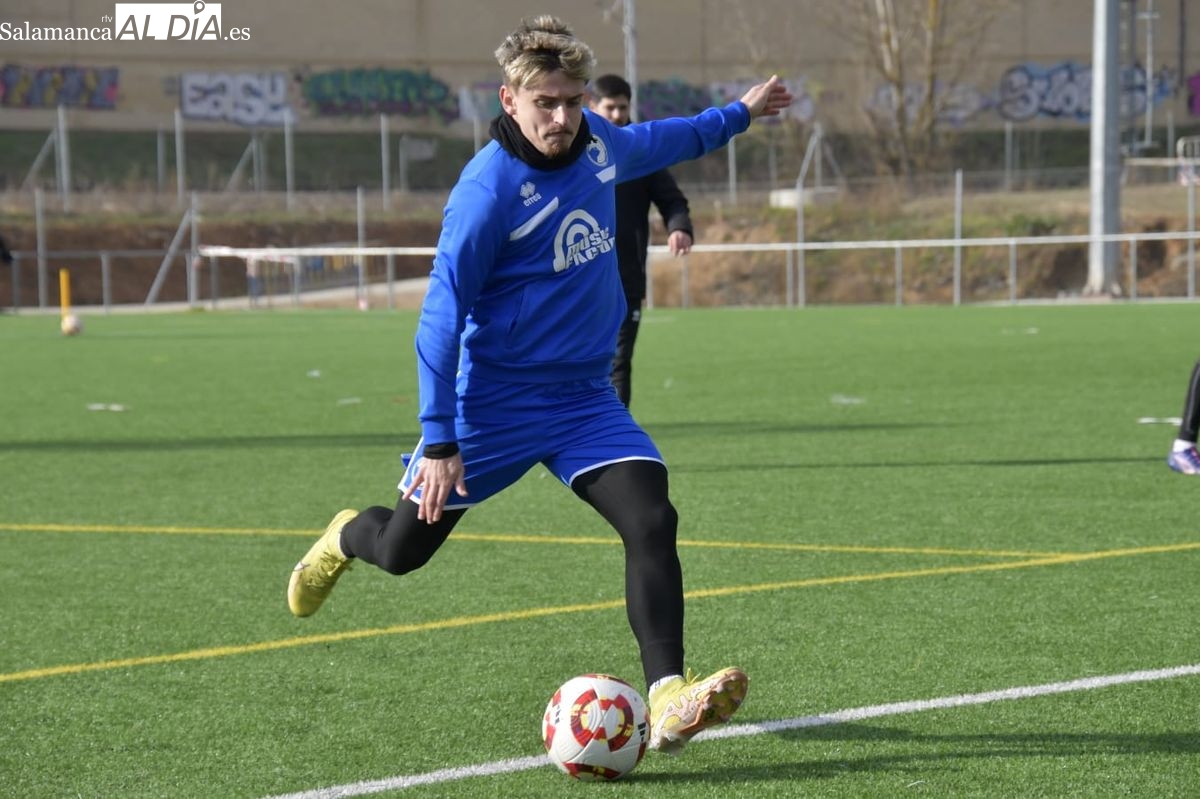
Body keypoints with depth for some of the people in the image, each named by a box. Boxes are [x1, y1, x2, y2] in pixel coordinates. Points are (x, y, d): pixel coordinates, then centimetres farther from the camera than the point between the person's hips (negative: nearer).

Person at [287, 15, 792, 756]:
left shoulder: (599, 142, -1)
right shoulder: (487, 188, -21)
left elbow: (653, 142, 26)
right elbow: (443, 314, -19)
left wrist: (738, 113, 37)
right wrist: (438, 440, -22)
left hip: (585, 397, 5)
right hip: (496, 403, -5)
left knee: (652, 520, -20)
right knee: (402, 550, 9)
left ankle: (669, 701, -26)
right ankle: (346, 538, 47)